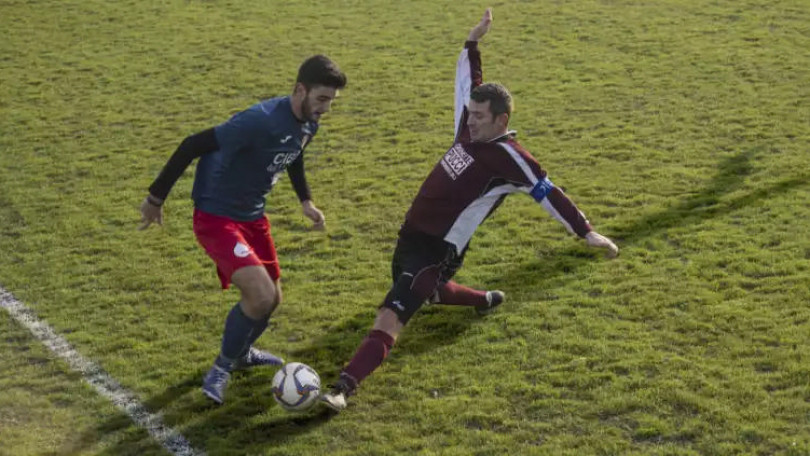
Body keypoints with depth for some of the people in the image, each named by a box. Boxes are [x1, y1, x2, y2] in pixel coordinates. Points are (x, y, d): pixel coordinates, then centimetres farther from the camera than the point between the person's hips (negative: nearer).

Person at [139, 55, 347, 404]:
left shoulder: (308, 124, -3)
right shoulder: (261, 120, -30)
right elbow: (192, 146, -26)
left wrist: (305, 200, 13)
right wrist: (156, 198, -20)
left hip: (253, 216, 9)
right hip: (216, 217, -9)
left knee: (272, 299, 15)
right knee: (260, 294, -22)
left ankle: (241, 352, 46)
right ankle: (222, 368, 2)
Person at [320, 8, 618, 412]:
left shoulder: (508, 158, -18)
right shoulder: (470, 129, 3)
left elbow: (548, 193, -15)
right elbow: (467, 81, 17)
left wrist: (586, 232, -15)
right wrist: (472, 42, 9)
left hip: (438, 250, -9)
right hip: (411, 235, 9)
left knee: (390, 316, -22)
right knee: (429, 292, 37)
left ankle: (342, 389, -31)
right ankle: (487, 301, 61)